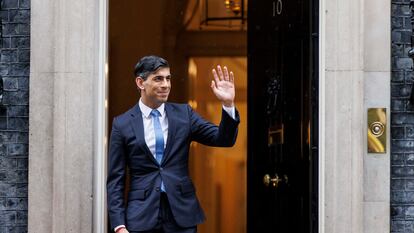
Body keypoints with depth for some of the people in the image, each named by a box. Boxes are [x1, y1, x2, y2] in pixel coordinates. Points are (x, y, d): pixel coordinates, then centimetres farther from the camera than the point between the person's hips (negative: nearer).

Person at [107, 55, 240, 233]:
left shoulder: (184, 114, 6)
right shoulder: (122, 124, 1)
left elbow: (224, 139, 1)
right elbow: (115, 180, 1)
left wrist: (228, 103, -15)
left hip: (182, 213, 1)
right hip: (141, 217, -1)